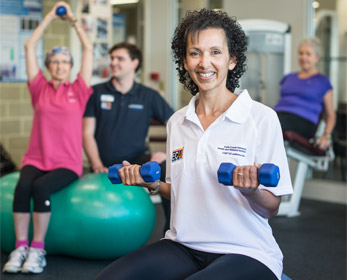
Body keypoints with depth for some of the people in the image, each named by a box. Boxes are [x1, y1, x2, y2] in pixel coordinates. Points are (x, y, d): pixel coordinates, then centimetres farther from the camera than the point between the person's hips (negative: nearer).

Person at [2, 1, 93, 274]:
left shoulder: (78, 91, 9)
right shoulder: (40, 89, 11)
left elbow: (89, 49, 9)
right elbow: (30, 47, 11)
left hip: (67, 163, -1)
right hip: (36, 159, 2)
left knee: (41, 187, -31)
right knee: (23, 186, -30)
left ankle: (38, 249, -21)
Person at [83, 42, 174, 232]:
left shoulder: (149, 96, 4)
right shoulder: (97, 93, 4)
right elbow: (87, 133, 1)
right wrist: (97, 166, -11)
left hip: (136, 159, -1)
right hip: (106, 166, 1)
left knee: (167, 168, -31)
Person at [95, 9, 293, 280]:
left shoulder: (262, 118, -7)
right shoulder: (176, 122, 9)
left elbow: (271, 209, -5)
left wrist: (251, 190, -25)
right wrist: (152, 184, 0)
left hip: (244, 253, -4)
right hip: (183, 247, 5)